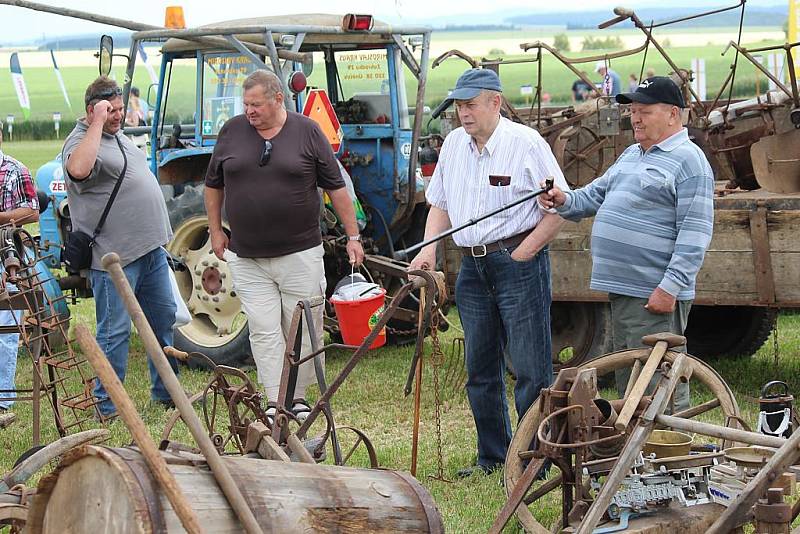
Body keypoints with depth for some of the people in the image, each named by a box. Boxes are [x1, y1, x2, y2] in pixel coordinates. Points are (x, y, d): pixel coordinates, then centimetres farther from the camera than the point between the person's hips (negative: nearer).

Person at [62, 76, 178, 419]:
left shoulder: (118, 136, 15)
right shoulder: (81, 142, -14)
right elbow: (78, 169, -39)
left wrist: (159, 233, 25)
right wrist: (97, 123, -32)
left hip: (150, 249, 9)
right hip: (115, 256, -9)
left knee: (163, 319, 16)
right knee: (115, 331, -3)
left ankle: (166, 392, 30)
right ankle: (107, 406, 7)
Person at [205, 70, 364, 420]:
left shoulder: (307, 132, -1)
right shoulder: (232, 131, 4)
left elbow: (336, 188, 3)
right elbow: (213, 185, 16)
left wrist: (353, 236, 2)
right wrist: (215, 231, 14)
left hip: (300, 254, -1)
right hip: (247, 259, 1)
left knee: (304, 331, 5)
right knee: (264, 333, 0)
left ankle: (298, 398, 18)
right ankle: (276, 402, 4)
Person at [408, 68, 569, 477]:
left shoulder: (525, 143, -10)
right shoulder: (453, 144, 10)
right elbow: (440, 204, 19)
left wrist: (521, 255, -14)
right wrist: (429, 249, 3)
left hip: (518, 263, -7)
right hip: (472, 267, 7)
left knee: (530, 368, -5)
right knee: (480, 370, 12)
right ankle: (492, 458, 23)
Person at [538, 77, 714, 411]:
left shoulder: (688, 160, -10)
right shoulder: (631, 155, 19)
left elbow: (696, 231, -16)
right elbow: (598, 193, 25)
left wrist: (671, 286, -22)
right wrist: (565, 201, 3)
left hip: (655, 296, -9)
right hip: (622, 290, 9)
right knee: (627, 382, 16)